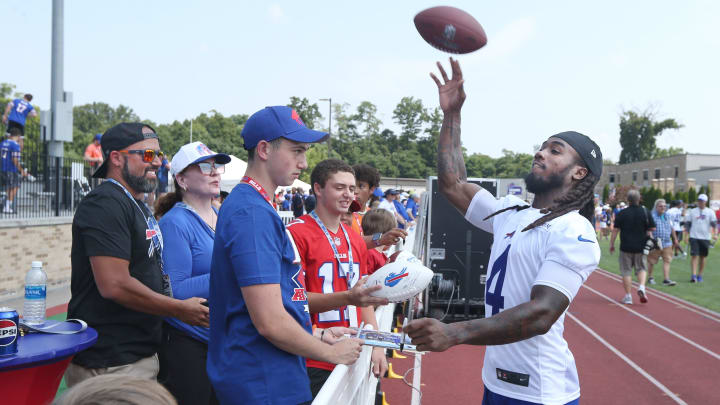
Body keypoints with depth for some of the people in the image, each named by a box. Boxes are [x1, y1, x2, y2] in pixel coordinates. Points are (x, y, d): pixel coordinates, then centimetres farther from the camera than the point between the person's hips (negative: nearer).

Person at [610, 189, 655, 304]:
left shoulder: (622, 213, -5)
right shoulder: (645, 212, -1)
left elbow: (615, 230, -5)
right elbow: (652, 228, 3)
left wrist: (611, 244, 3)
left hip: (626, 247, -1)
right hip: (641, 247, 1)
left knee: (626, 271, 6)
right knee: (641, 268, 17)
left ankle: (628, 296, 7)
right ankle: (641, 287, -7)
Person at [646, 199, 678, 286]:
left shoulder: (667, 216, 15)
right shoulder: (652, 216, -8)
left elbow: (671, 228, 24)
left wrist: (675, 239, 26)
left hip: (667, 243, 6)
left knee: (667, 260, -1)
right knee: (651, 260, 4)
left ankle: (666, 279, -1)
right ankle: (650, 278, 19)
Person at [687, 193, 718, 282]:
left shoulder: (710, 212, 4)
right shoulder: (692, 211, 6)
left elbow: (713, 224, -1)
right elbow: (688, 224, 10)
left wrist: (714, 234, -15)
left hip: (705, 237, 1)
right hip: (694, 237, -1)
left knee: (702, 257, 7)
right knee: (694, 255, -11)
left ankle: (699, 275, 17)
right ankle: (694, 275, -15)